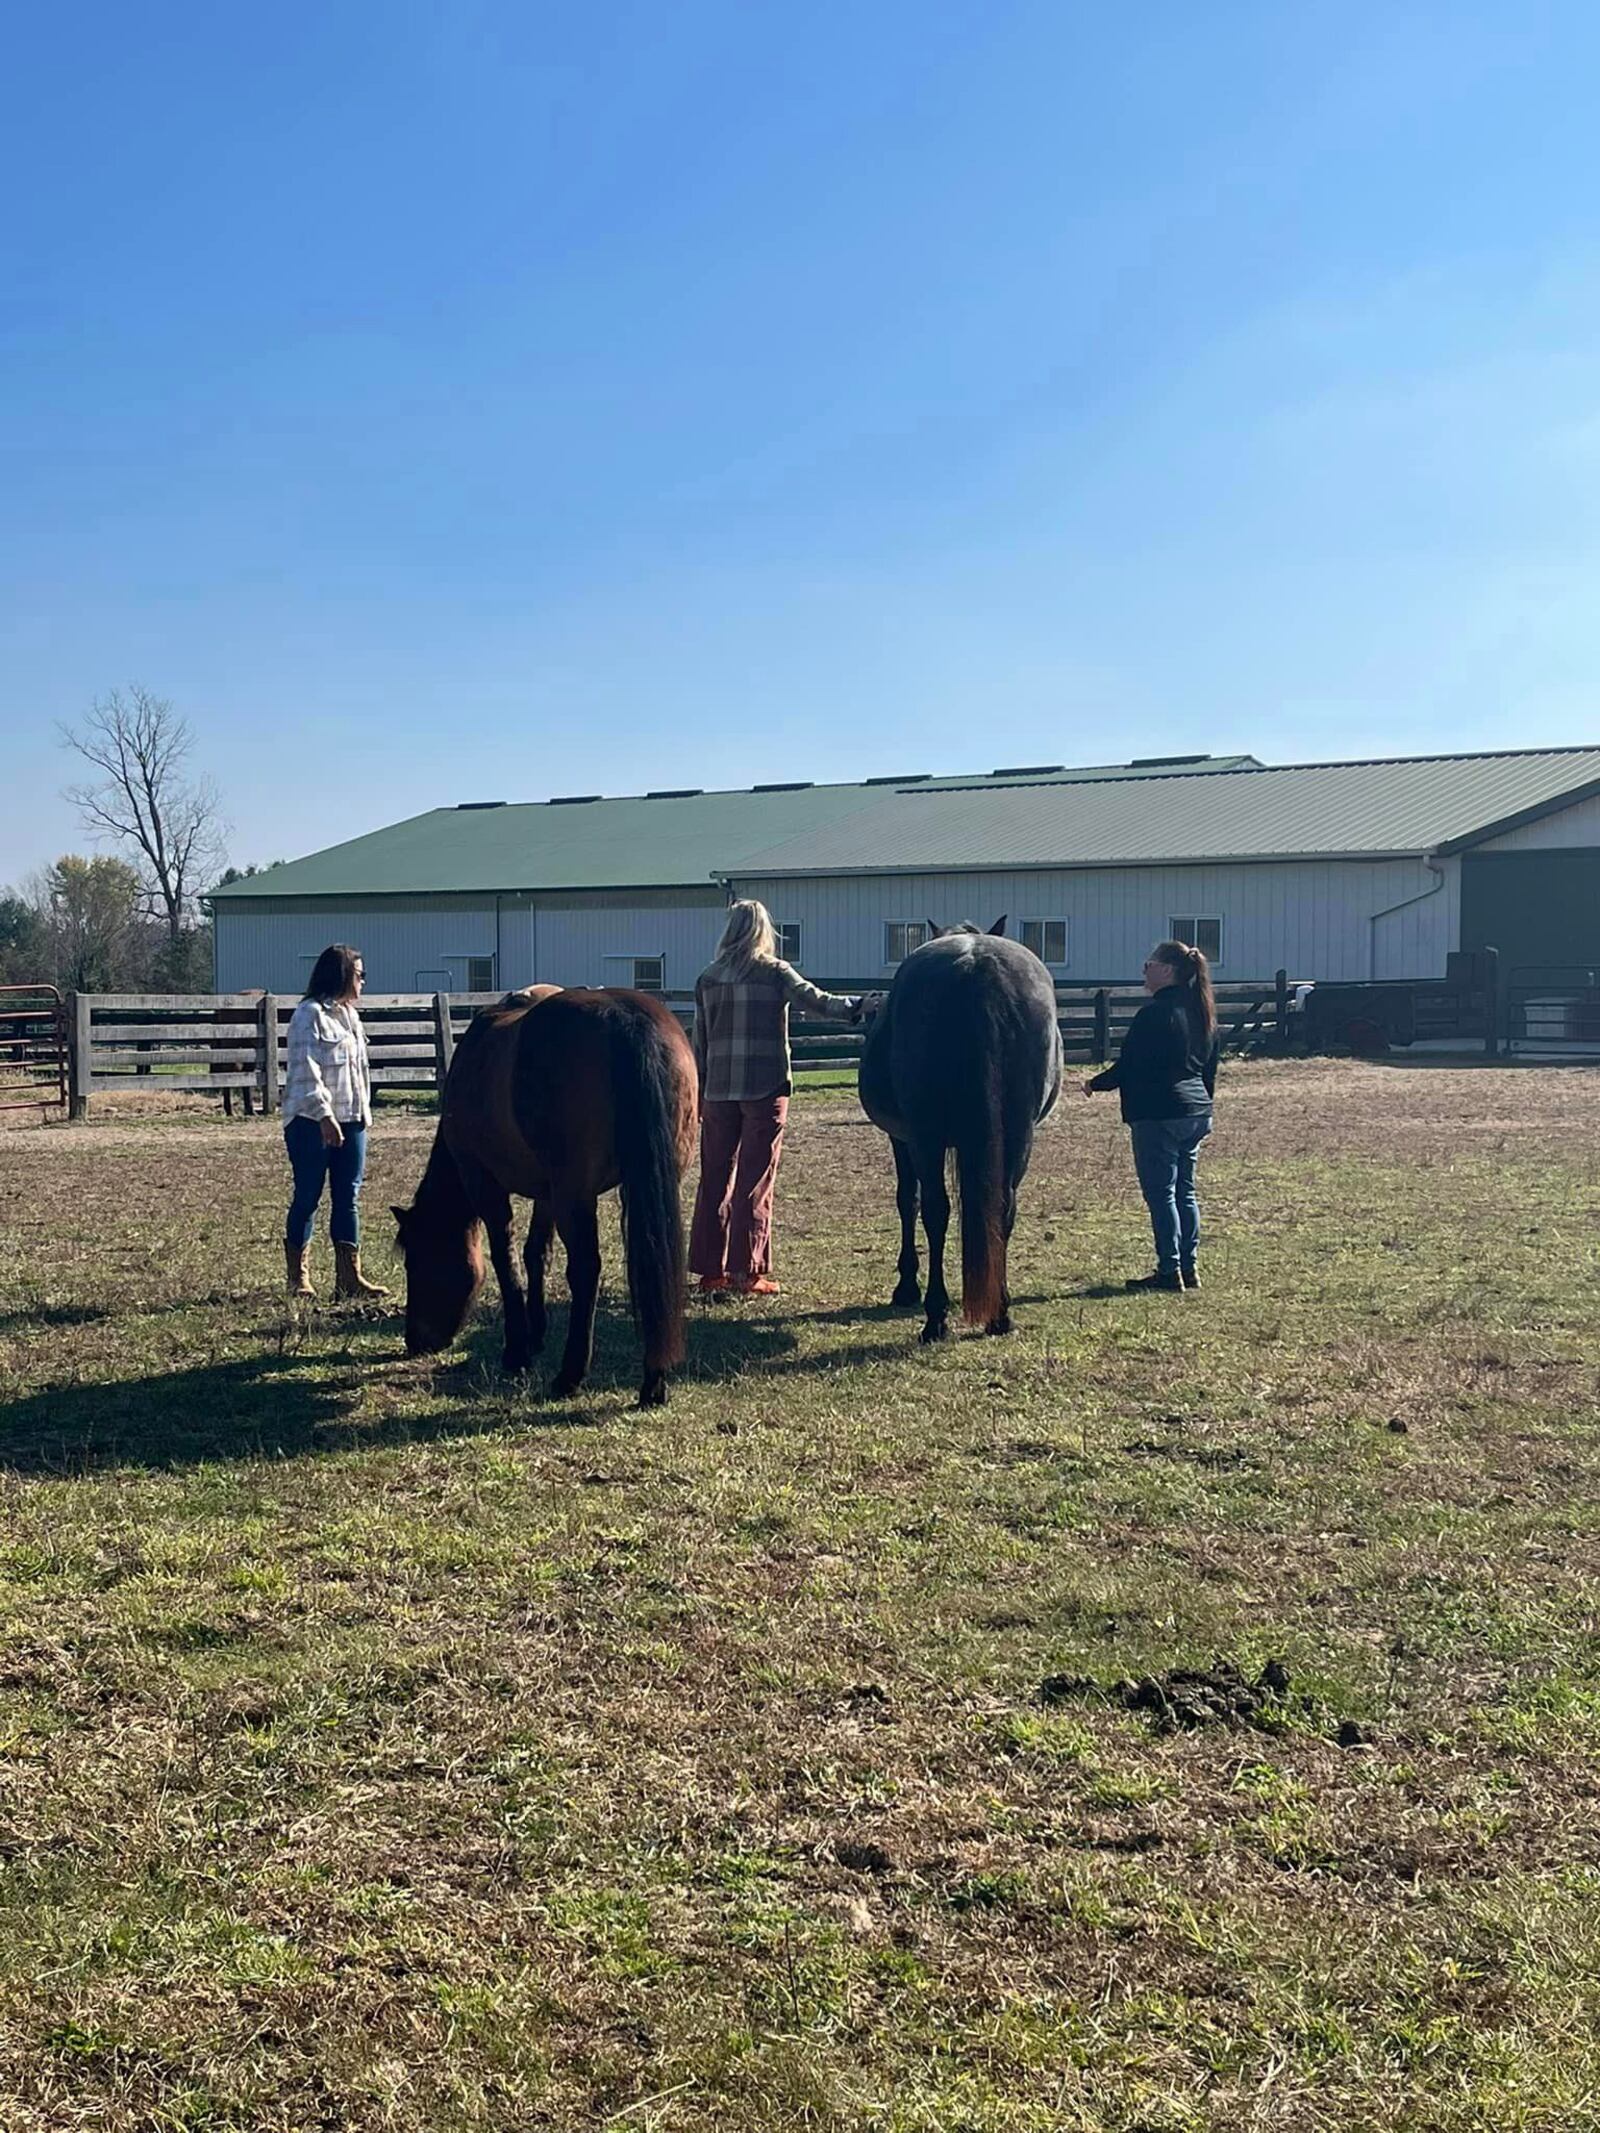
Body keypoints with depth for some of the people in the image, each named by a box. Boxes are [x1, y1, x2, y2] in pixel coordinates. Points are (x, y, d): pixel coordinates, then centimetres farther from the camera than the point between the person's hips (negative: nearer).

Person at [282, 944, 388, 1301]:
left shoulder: (349, 1014, 17)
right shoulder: (310, 1014, -10)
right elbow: (305, 1071, -17)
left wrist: (364, 1111, 17)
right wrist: (324, 1115, -22)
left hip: (351, 1121, 8)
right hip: (312, 1122, -8)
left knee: (348, 1199, 6)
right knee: (307, 1198, 0)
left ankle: (349, 1277, 8)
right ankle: (298, 1277, 9)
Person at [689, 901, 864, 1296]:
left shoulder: (707, 980, 9)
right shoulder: (774, 972, -3)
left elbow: (700, 1042, 11)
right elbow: (814, 1001, -15)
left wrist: (698, 1094, 16)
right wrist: (856, 1007, -16)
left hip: (718, 1090, 4)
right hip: (765, 1088, -4)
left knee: (714, 1178, 10)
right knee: (755, 1181, 0)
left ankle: (710, 1269, 13)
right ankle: (748, 1272, 0)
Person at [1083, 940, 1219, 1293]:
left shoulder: (1155, 1013, -16)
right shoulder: (1202, 1013, 11)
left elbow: (1128, 1067, -14)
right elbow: (1210, 1069, 17)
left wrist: (1094, 1085, 1)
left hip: (1158, 1115, -9)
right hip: (1196, 1114, 9)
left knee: (1161, 1193, -3)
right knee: (1184, 1191, 14)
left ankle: (1169, 1272, -1)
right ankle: (1189, 1268, 17)